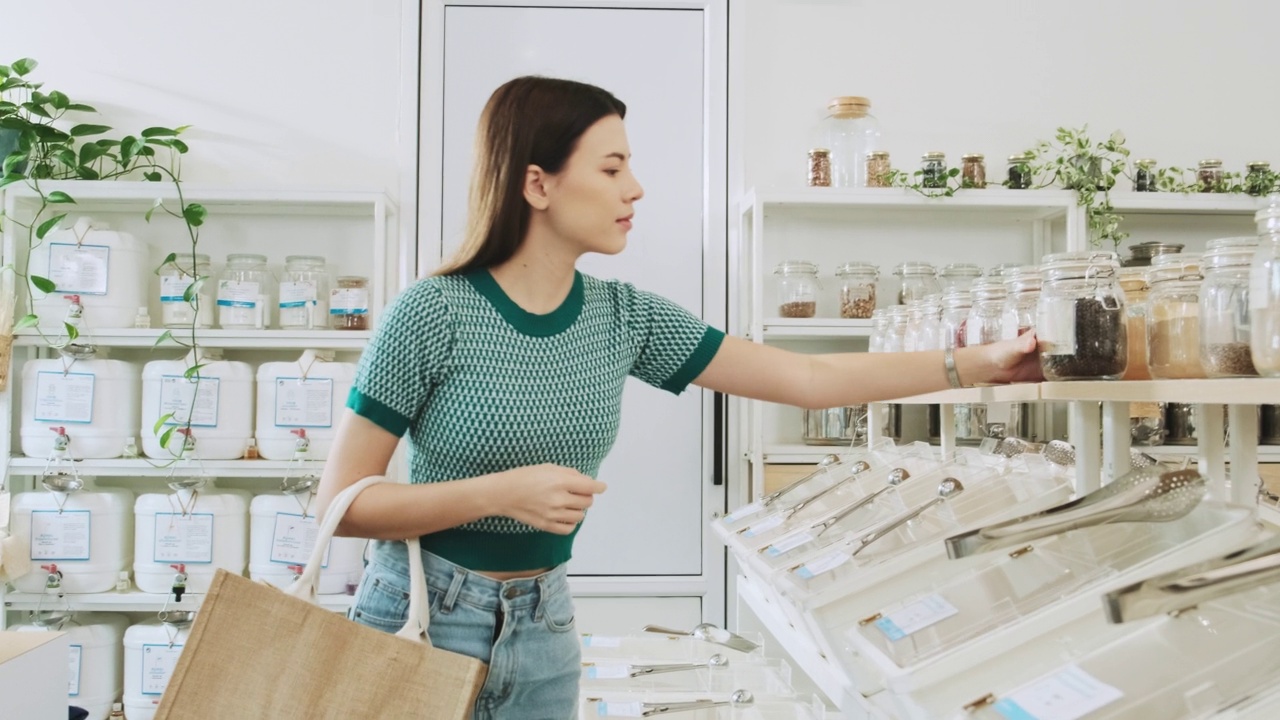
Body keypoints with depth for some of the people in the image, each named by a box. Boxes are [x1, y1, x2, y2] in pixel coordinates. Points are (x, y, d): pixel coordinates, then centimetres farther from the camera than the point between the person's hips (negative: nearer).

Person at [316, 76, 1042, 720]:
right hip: (422, 615, -4)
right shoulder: (431, 314, -17)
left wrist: (976, 364, -6)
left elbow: (808, 378, -4)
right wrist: (502, 491, -26)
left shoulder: (626, 317, -5)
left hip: (544, 625, 4)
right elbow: (341, 502, -15)